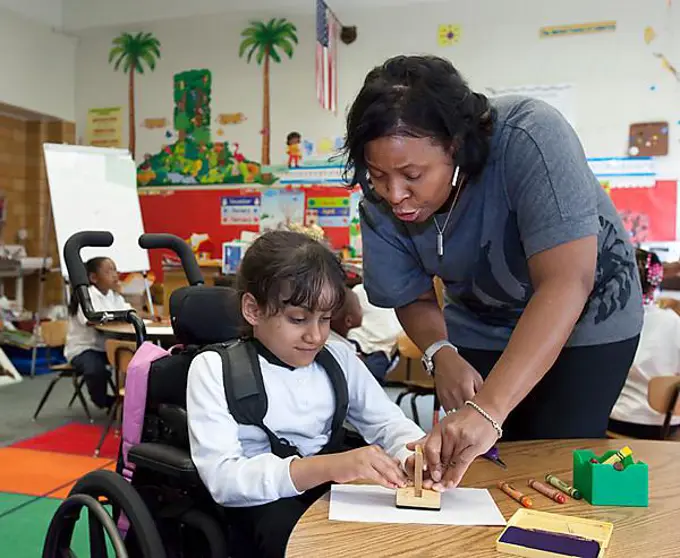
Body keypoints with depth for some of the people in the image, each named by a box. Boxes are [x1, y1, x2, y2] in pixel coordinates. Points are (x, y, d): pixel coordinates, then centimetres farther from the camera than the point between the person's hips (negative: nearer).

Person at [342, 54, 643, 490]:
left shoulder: (528, 138, -35)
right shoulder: (380, 205, -20)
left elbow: (566, 282, -41)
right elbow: (413, 299, -7)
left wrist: (489, 409, -49)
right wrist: (441, 354, -28)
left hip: (585, 317, -3)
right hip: (482, 328, 4)